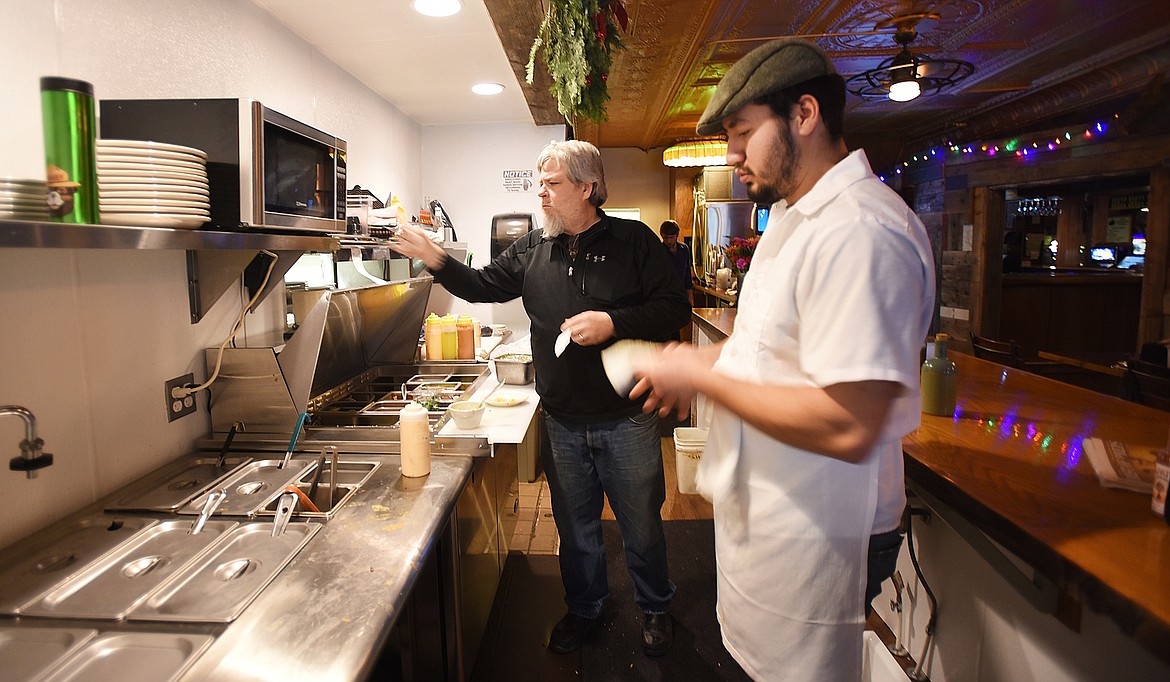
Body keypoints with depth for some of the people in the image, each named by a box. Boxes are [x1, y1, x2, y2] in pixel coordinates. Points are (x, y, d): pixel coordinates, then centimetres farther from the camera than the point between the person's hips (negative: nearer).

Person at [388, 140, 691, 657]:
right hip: (564, 422, 4)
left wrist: (613, 322, -22)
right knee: (574, 525, 20)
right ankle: (584, 609, 44)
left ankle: (655, 608, 40)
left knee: (641, 524, 14)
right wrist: (435, 260, -7)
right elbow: (482, 286, 7)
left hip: (626, 419, -3)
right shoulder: (531, 251, 5)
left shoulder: (633, 240, -7)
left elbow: (674, 308, -10)